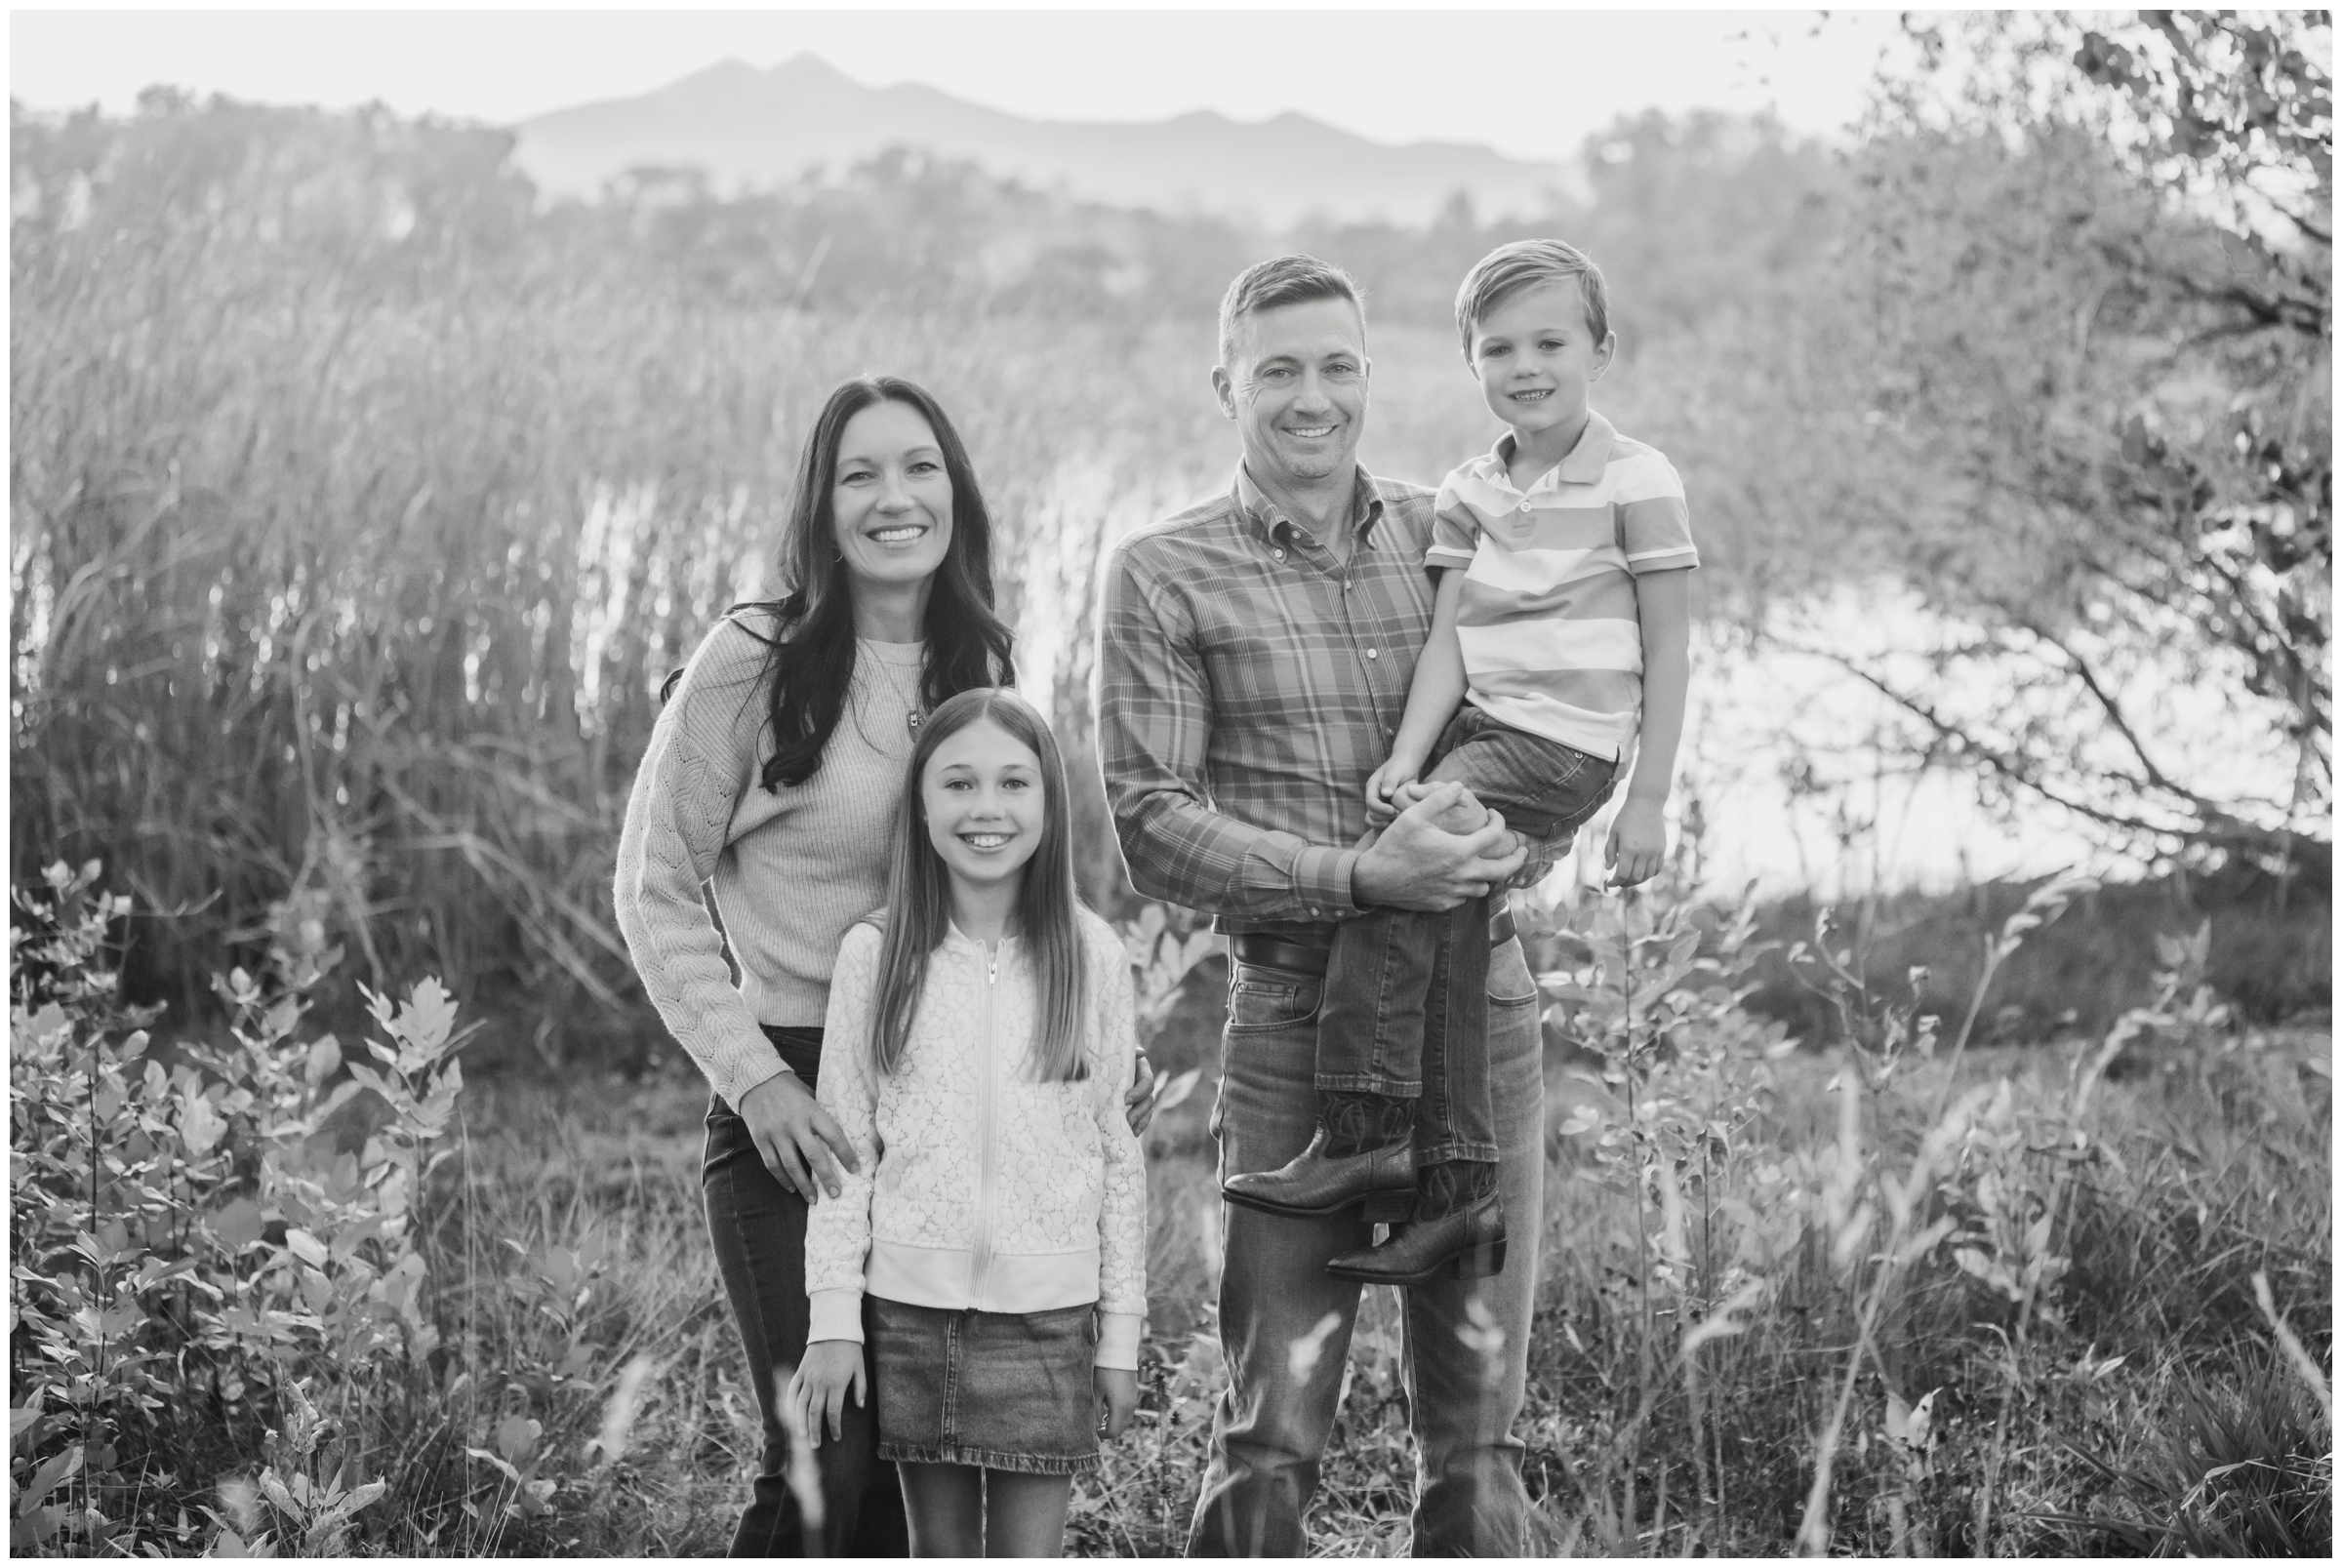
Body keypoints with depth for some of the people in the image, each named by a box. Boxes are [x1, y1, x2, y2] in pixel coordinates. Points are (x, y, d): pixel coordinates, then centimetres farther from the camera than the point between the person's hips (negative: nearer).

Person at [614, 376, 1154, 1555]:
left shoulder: (978, 669, 11)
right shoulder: (752, 662, -7)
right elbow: (656, 893, -3)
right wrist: (751, 1075, -12)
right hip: (794, 1099, -5)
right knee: (821, 1464, -12)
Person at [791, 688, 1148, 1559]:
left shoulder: (1092, 956, -1)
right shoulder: (875, 955, -1)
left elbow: (1118, 1155, 4)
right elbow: (843, 1148, 2)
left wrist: (1121, 1334, 3)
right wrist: (834, 1318, -3)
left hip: (1047, 1314, 0)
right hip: (910, 1305, 1)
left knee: (1029, 1553, 0)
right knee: (938, 1549, 8)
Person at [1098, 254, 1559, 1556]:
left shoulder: (1451, 537, 11)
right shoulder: (1166, 576, 1)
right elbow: (1150, 824, -6)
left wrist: (1512, 843, -3)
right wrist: (1357, 880, -18)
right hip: (1297, 1014, -3)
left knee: (1478, 1412, 9)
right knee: (1273, 1423, -2)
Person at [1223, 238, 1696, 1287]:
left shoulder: (1635, 482, -2)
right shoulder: (1468, 495, 13)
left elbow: (1667, 651, -2)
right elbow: (1446, 641, 5)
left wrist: (1649, 799, -6)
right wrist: (1407, 758, -11)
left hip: (1563, 745, -6)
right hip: (1478, 729, 6)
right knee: (1446, 915, -12)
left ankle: (1364, 1137, -19)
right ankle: (1462, 1191, -9)